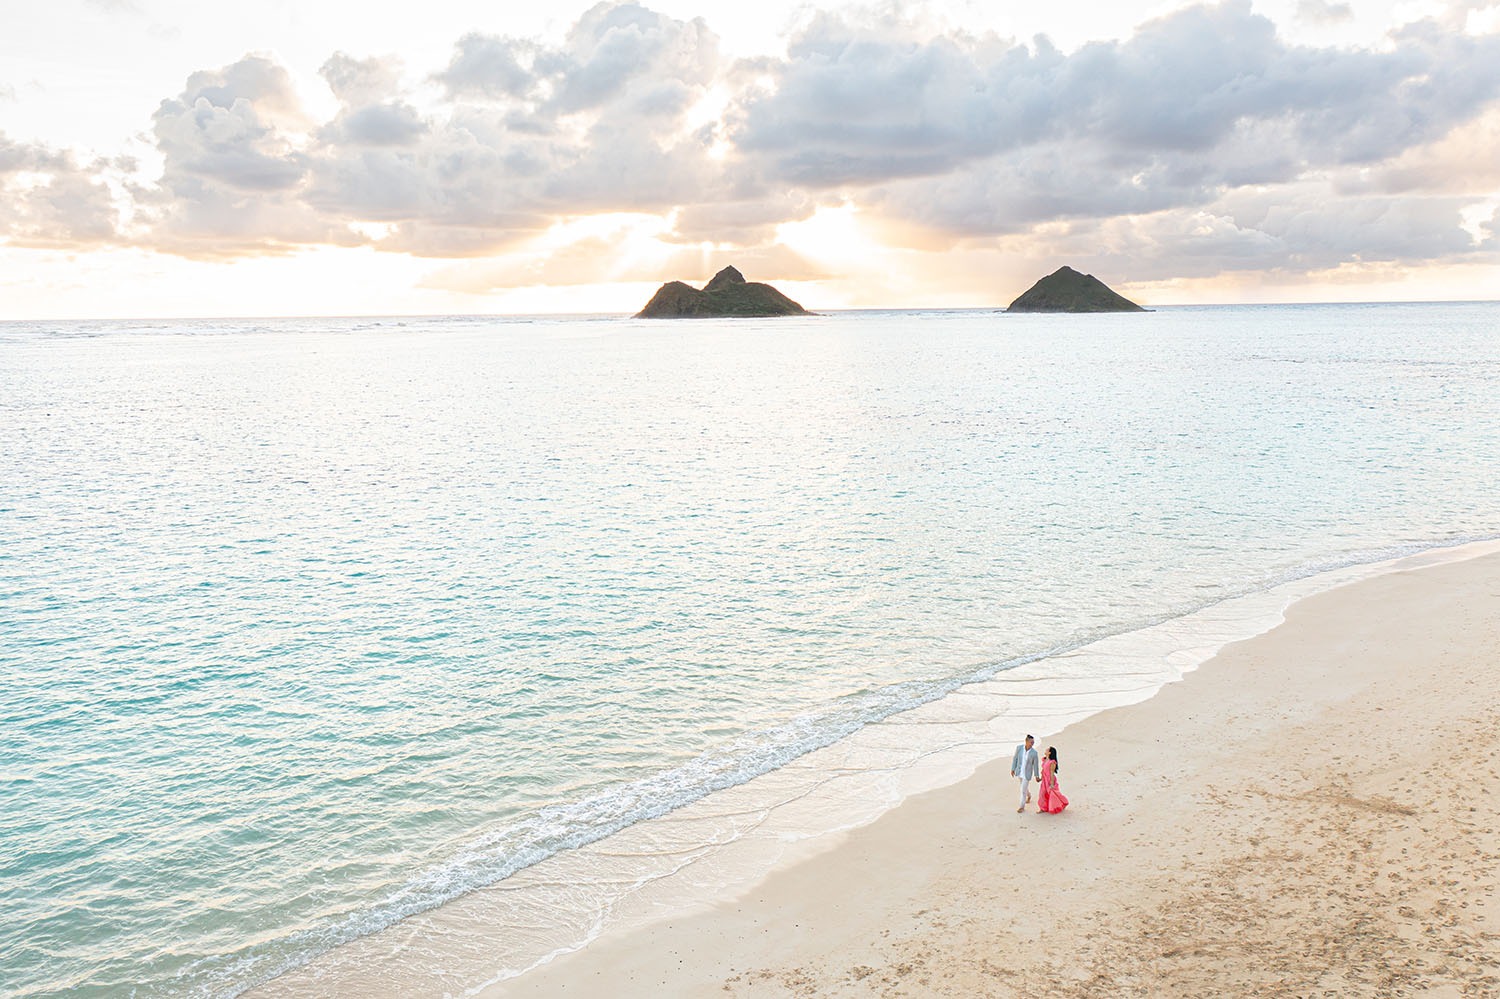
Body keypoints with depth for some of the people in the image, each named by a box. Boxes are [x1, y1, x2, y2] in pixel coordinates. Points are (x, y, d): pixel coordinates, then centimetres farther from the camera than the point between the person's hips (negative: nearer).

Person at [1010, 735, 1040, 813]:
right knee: (1024, 786, 26)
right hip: (1019, 771, 4)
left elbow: (1035, 765, -11)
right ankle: (1029, 795, 58)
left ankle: (1022, 807, 18)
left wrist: (1037, 776, -3)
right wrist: (1013, 769, -1)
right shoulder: (1019, 747, -17)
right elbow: (1015, 758, -5)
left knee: (1023, 790, 0)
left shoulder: (1034, 752, -22)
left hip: (1027, 773, -3)